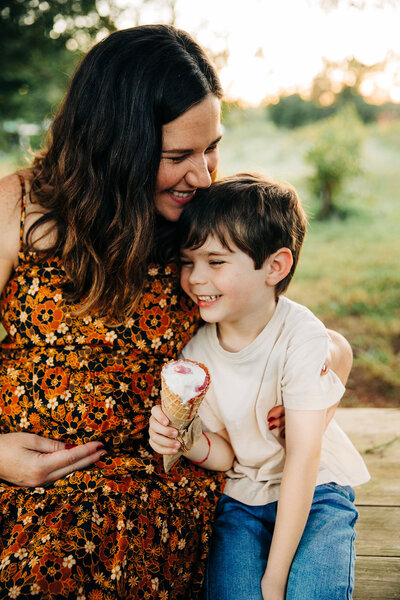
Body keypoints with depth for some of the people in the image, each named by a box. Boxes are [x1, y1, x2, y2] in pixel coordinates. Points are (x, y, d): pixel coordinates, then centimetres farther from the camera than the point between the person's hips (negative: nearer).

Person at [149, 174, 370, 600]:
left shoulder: (301, 336, -22)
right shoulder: (195, 347, -10)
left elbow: (303, 458, -21)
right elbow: (226, 454, -3)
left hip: (314, 492, -2)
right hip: (238, 498, 3)